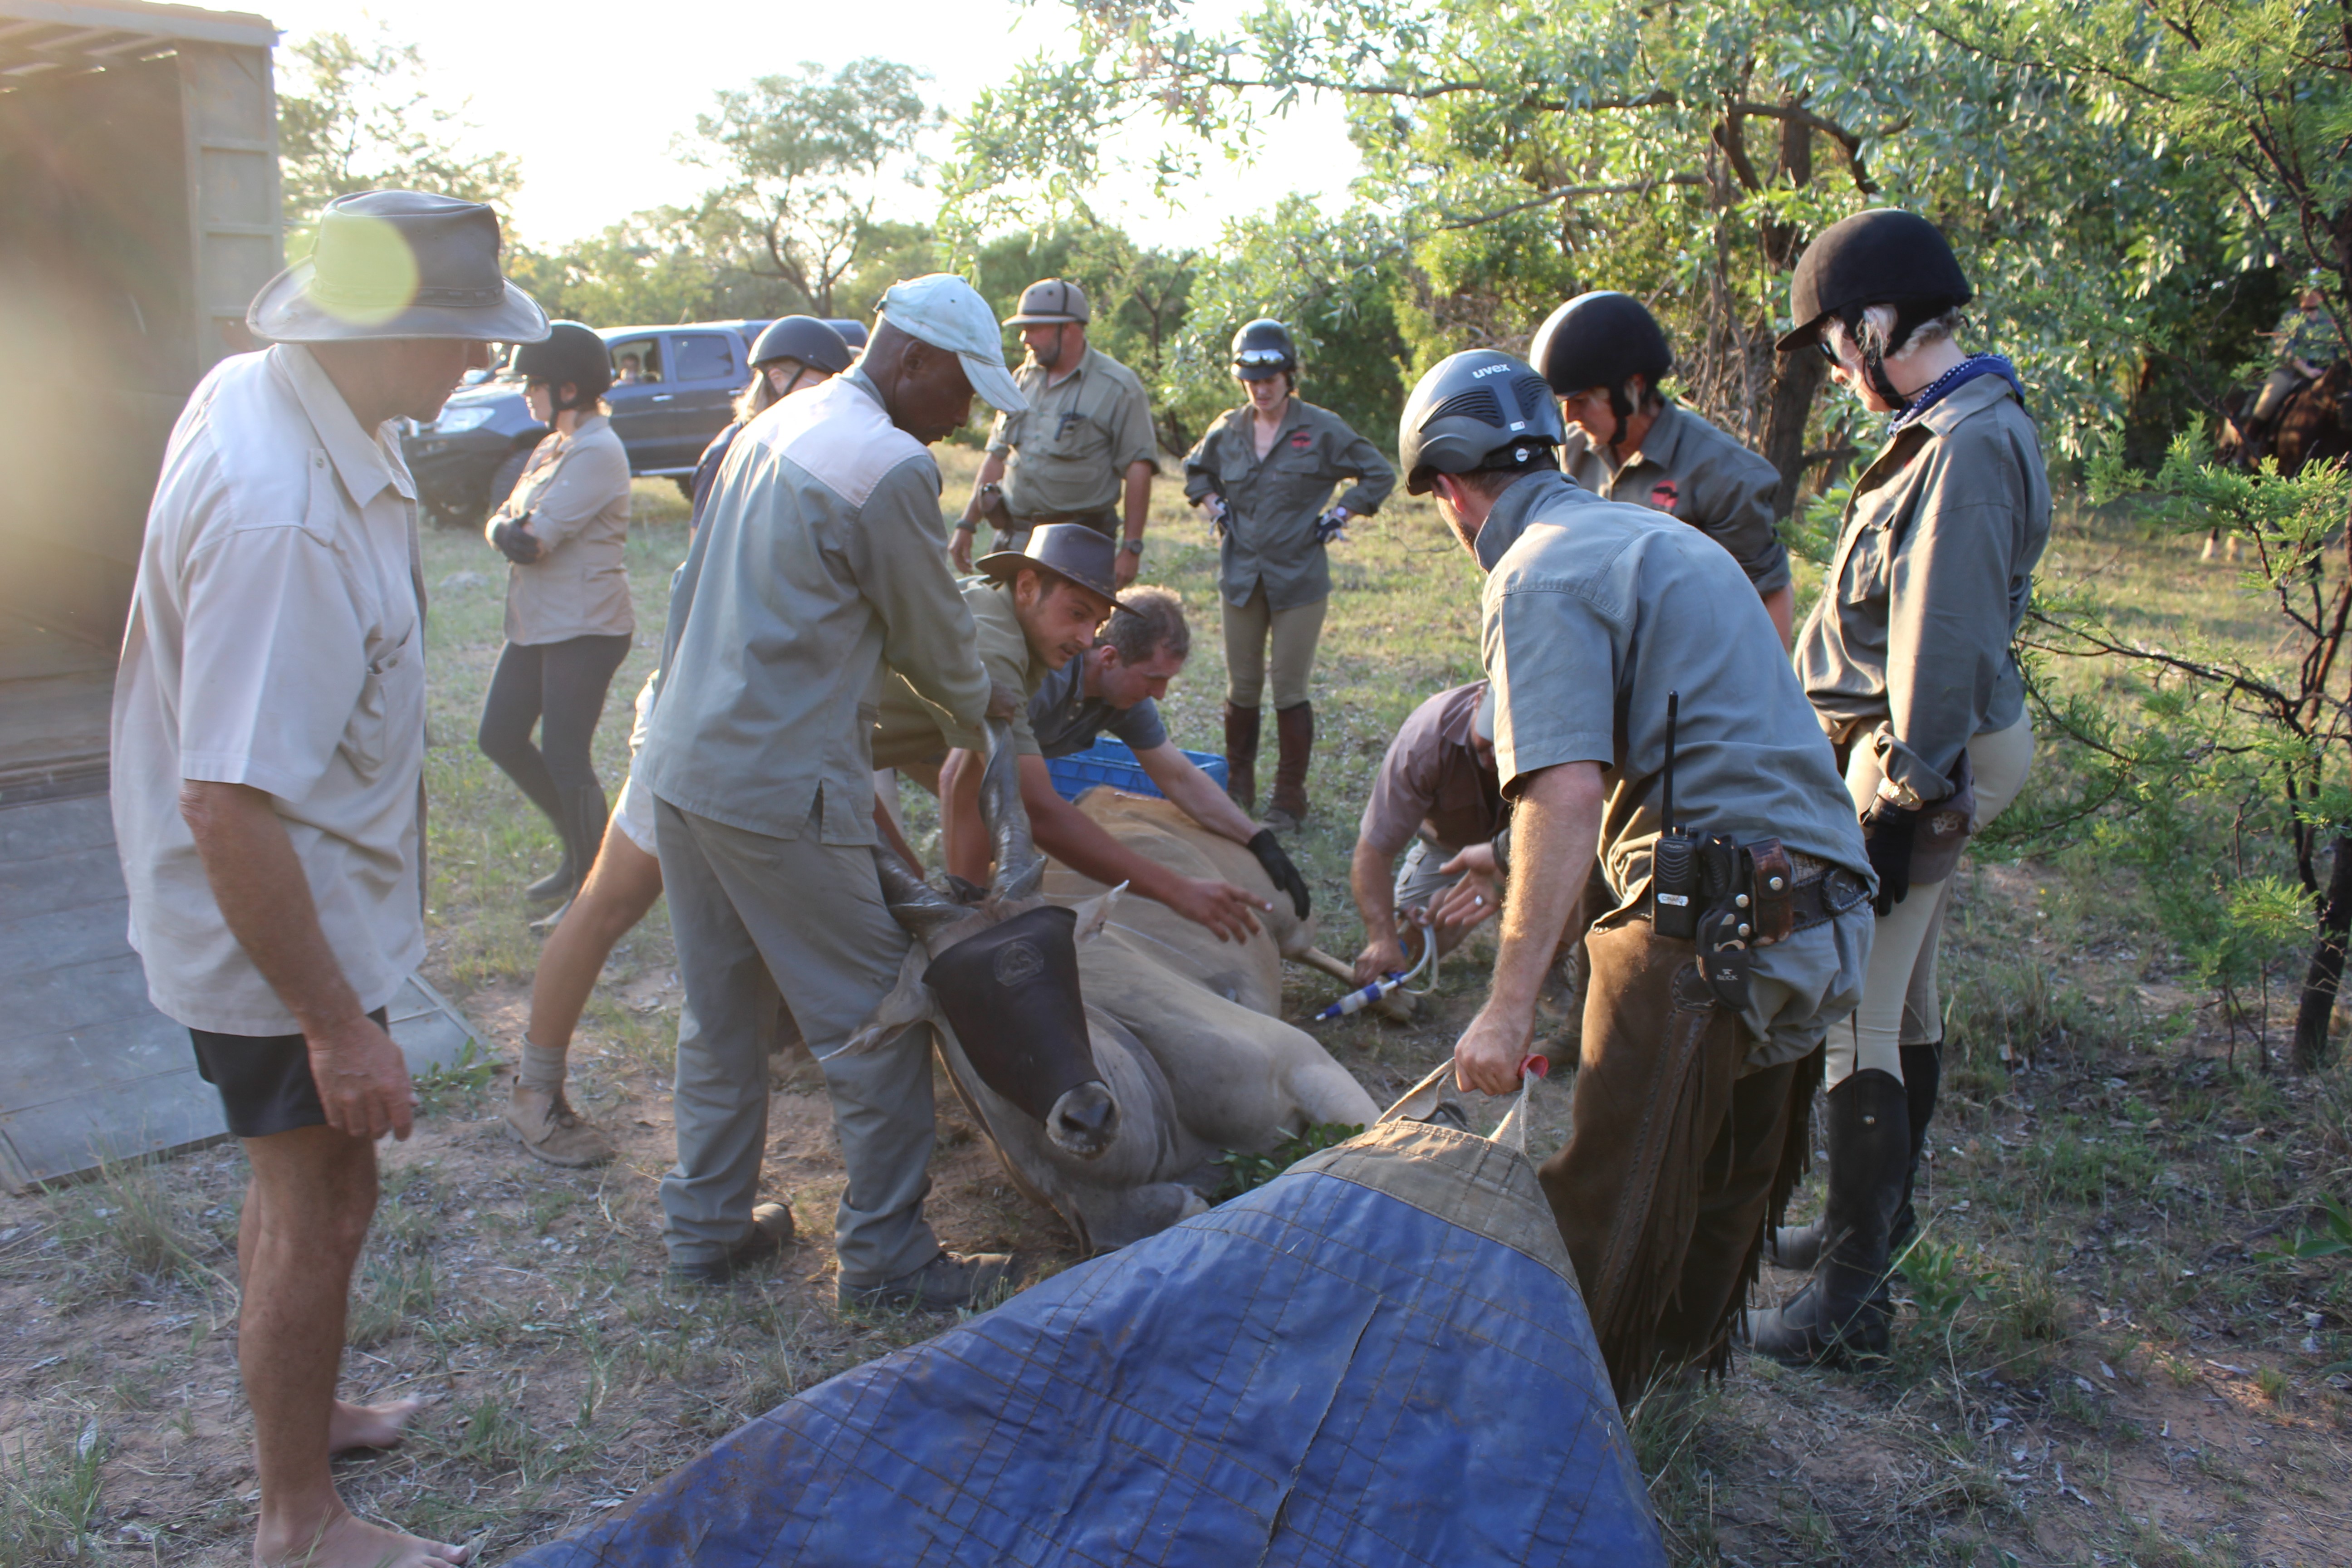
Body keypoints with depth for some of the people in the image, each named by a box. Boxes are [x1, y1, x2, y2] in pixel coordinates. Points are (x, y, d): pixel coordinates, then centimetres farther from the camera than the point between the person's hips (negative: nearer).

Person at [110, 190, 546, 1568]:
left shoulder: (259, 392, -2)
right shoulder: (283, 518, -34)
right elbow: (226, 804, -33)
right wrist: (339, 1027, -27)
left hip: (318, 889, 10)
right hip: (279, 924, -10)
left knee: (309, 1184, 25)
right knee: (323, 1207, 7)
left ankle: (302, 1407, 48)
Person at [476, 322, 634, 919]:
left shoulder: (597, 453, -17)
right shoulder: (552, 447, 15)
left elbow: (531, 542, -22)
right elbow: (502, 520, 11)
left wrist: (506, 529, -3)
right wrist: (508, 527, -10)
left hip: (586, 629, -10)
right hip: (536, 624, 10)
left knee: (565, 760, -4)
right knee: (501, 737, 13)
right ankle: (578, 849, 29)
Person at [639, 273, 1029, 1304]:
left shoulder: (773, 427, 15)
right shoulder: (892, 466, -14)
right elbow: (930, 636, -3)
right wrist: (983, 706, 16)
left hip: (683, 760, 10)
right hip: (780, 787, -10)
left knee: (721, 1014, 19)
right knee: (875, 1019, 2)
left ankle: (707, 1228, 31)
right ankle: (886, 1258, 12)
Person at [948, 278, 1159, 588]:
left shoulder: (1118, 387, -5)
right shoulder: (1022, 379, 13)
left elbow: (1138, 468, -9)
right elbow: (997, 456, 18)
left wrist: (1132, 548, -15)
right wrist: (967, 524, 15)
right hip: (1014, 538, 6)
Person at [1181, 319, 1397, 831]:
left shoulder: (1321, 429, -4)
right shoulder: (1228, 431, 6)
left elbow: (1380, 475, 4)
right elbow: (1195, 473, 26)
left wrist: (1336, 518, -2)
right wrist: (1216, 511, 10)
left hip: (1299, 581, -3)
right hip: (1241, 577, 3)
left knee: (1289, 692, -1)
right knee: (1242, 690, 9)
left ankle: (1290, 799, 10)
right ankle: (1237, 788, 24)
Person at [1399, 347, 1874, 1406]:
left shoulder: (1538, 575, -9)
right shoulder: (1660, 536, 20)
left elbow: (1567, 794, -23)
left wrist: (1510, 1005, -23)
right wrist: (1515, 868, 36)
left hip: (1711, 924, -9)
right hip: (1827, 911, 9)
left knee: (1610, 1202, 4)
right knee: (1730, 1178, 25)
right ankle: (1688, 1355, 44)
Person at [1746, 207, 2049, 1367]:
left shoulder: (1967, 445, -20)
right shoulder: (1955, 426, 13)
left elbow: (1947, 642, -24)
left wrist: (1905, 799, -22)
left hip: (1923, 761, -11)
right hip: (1930, 749, 11)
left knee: (1852, 1021, -7)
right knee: (1902, 1003, 20)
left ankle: (1851, 1295, 2)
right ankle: (1876, 1219, 36)